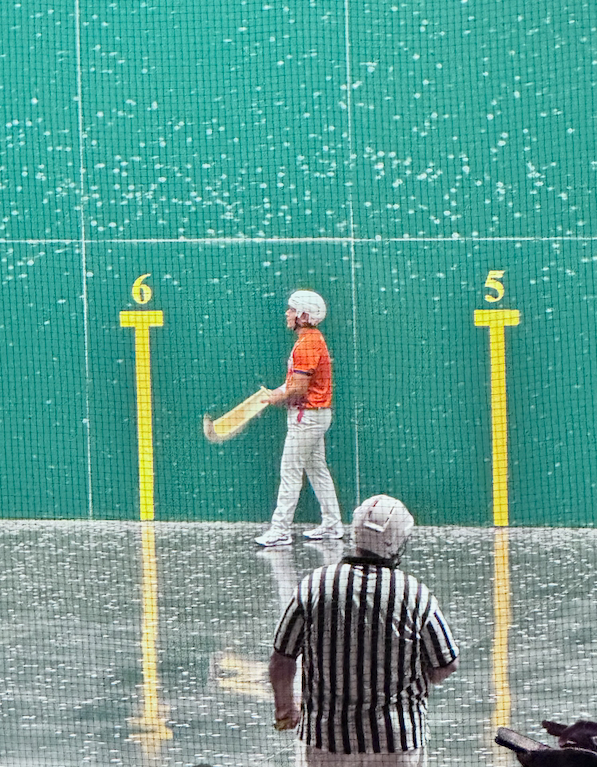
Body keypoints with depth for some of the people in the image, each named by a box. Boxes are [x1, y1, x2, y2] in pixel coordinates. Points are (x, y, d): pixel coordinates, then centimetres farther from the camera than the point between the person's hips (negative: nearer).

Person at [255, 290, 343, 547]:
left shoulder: (307, 345, -19)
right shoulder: (314, 340, 14)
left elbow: (299, 389, -22)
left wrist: (279, 398, -6)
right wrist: (277, 392, 5)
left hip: (307, 415, -11)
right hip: (318, 413, 11)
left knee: (290, 471, -8)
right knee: (317, 469, 15)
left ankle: (280, 530, -7)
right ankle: (332, 525, 18)